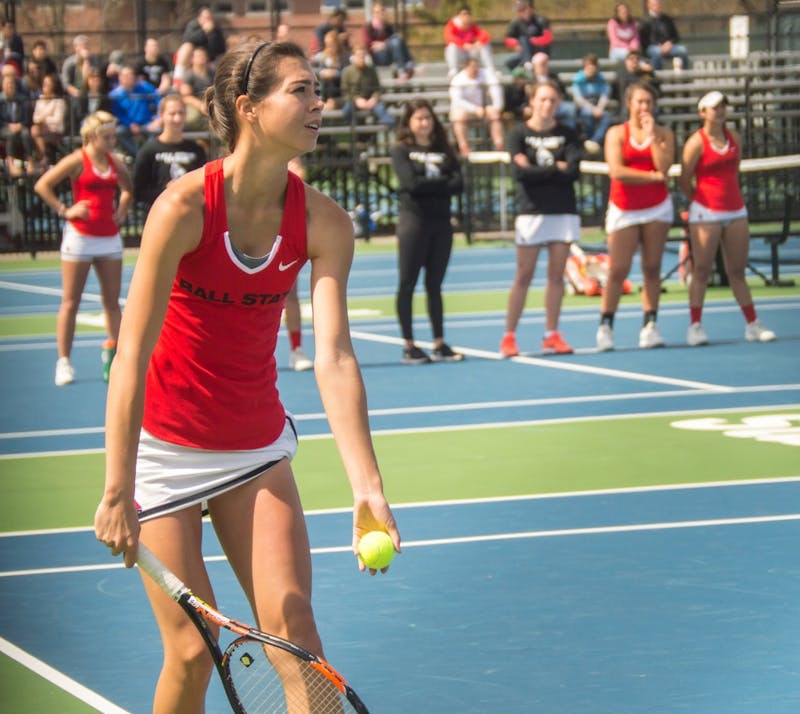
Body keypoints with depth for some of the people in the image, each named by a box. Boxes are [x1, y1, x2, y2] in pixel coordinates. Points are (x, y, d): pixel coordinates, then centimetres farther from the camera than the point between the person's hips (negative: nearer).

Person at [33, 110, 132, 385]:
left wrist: (121, 210, 9)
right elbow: (42, 185, -9)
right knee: (70, 302, 0)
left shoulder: (116, 162, 7)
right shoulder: (77, 161, -8)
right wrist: (65, 211, -12)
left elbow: (127, 189, 26)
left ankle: (113, 356, 12)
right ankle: (64, 362, 3)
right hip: (80, 236, -5)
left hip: (109, 237, 5)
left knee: (112, 301, 5)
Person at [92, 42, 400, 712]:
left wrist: (368, 488, -29)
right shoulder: (186, 205, -21)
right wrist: (118, 492, -26)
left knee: (295, 634, -8)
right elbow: (132, 355, -22)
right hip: (166, 447, -3)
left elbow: (335, 359, -17)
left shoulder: (323, 222, -10)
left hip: (258, 448, 3)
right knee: (192, 651, -3)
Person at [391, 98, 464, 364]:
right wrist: (443, 183, -7)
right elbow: (411, 183, -14)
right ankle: (409, 346, 1)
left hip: (441, 221, 4)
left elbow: (458, 183, -1)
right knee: (408, 283, -2)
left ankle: (439, 345, 10)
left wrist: (428, 185, -11)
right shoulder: (401, 150, 0)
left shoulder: (444, 151, 12)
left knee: (435, 285, 8)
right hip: (414, 219, -4)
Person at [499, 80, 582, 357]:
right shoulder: (518, 133, 0)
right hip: (531, 211, -3)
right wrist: (556, 169, -10)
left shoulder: (567, 135, 6)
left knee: (557, 275, 3)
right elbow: (519, 172, -14)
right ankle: (509, 336, 2)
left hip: (563, 212, 3)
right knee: (524, 277, -2)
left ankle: (552, 335, 8)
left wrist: (535, 170, -12)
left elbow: (574, 171, -8)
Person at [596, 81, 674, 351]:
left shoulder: (663, 134, 5)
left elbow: (663, 167, -11)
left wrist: (652, 135, -11)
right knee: (618, 271, -6)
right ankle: (605, 326, 3)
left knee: (652, 269, 0)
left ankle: (650, 326, 2)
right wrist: (652, 176, -11)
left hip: (657, 207, 2)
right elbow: (616, 171, -13)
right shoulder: (617, 133, 0)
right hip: (624, 209, -2)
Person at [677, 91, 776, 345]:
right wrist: (700, 201, 6)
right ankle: (695, 327, 1)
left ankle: (753, 325, 10)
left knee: (737, 271, 9)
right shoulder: (696, 143, -8)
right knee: (702, 271, -4)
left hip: (735, 211, 5)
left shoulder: (734, 138, 9)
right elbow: (684, 181, -4)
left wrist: (730, 196, 13)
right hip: (706, 214, -5)